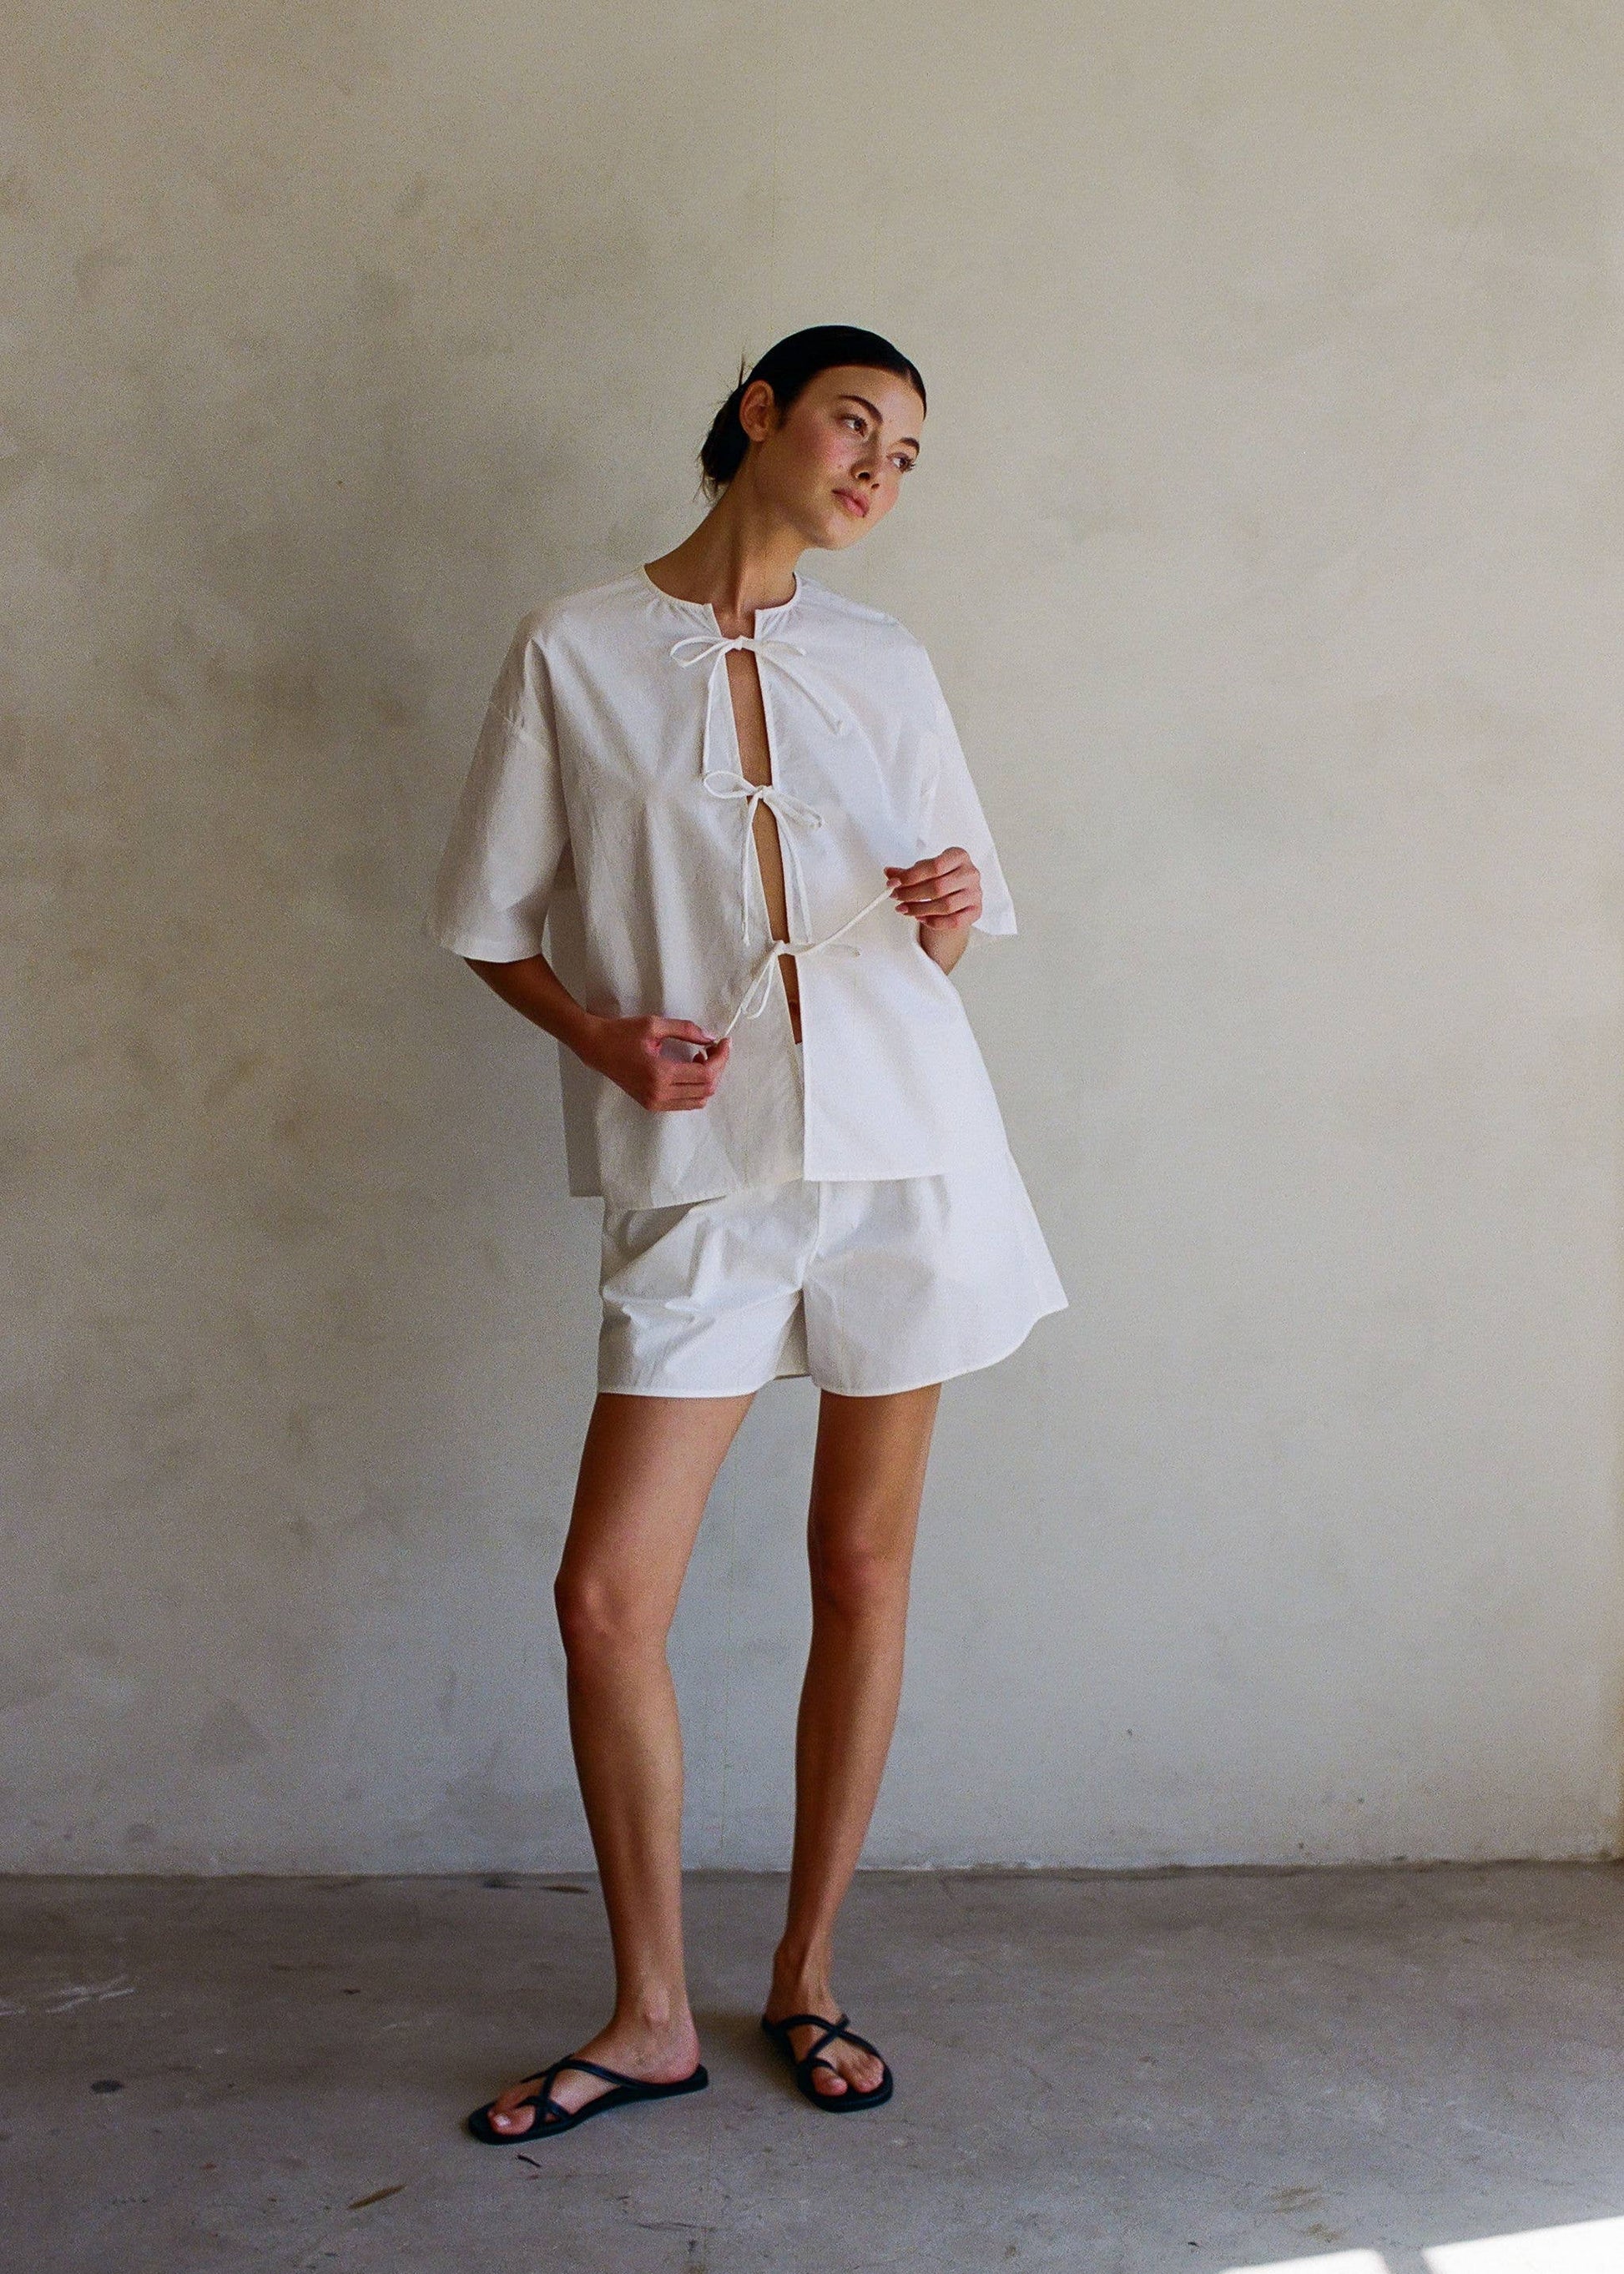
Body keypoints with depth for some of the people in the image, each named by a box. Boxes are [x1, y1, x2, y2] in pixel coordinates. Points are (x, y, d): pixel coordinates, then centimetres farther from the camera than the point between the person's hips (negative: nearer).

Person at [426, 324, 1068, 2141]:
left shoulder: (886, 666, 9)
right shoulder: (574, 652, 1)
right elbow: (492, 921, 5)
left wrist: (954, 912, -5)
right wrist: (608, 1039, -13)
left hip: (907, 1153, 2)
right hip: (702, 1176, -2)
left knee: (862, 1567, 7)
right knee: (606, 1593, -6)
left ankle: (807, 1977, 25)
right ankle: (651, 2018, 14)